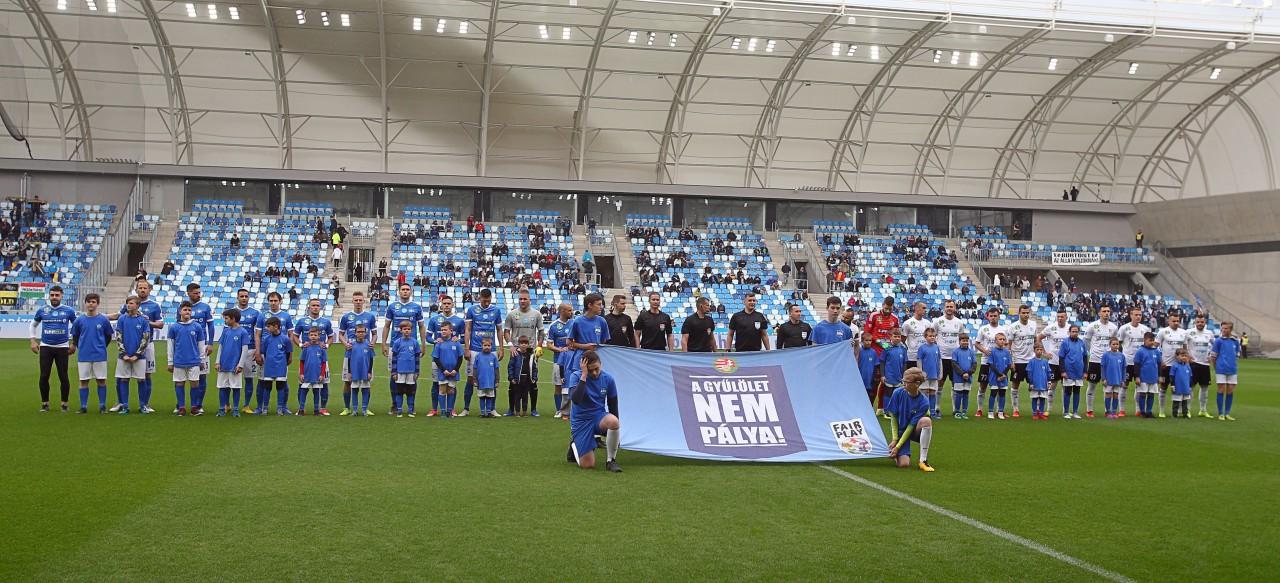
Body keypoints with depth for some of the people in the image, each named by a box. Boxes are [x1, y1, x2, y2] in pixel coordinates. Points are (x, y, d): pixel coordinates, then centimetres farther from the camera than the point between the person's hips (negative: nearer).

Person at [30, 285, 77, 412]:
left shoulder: (69, 311, 0)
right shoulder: (42, 310, 4)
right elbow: (33, 325, 19)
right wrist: (33, 341, 11)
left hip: (62, 347, -1)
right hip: (45, 347, 1)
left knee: (63, 377, -1)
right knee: (44, 376, 0)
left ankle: (64, 404, 10)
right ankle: (44, 403, 12)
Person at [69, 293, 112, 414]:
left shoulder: (103, 320, -1)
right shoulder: (79, 320, 2)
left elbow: (108, 336, 11)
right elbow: (75, 336, 15)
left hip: (100, 355, -1)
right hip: (83, 356, 1)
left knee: (101, 380, 2)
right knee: (84, 381, 5)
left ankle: (102, 405, 10)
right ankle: (83, 406, 12)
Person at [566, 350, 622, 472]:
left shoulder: (608, 379, -6)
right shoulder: (577, 377, -14)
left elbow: (613, 406, 4)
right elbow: (575, 400, -32)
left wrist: (615, 429, 0)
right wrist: (584, 375, -33)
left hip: (599, 416, 2)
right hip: (581, 420, -2)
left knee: (613, 421, -36)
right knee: (587, 465, -9)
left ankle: (611, 460, -15)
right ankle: (574, 446, 27)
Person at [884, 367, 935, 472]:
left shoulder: (923, 403, -18)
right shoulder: (898, 393, -14)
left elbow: (911, 425, -17)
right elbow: (893, 417, -6)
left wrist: (898, 446, -18)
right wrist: (894, 439, -12)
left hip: (913, 431, 0)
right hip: (899, 430, 0)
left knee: (926, 421, -35)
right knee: (904, 464, -22)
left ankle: (923, 461, -27)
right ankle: (893, 453, 18)